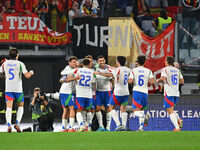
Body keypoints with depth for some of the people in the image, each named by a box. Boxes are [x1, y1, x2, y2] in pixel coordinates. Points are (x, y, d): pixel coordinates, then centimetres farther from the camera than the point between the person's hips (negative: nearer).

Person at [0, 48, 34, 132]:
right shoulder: (20, 64, -5)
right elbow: (27, 76, -9)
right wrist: (31, 72, 12)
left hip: (8, 89, 2)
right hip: (18, 89, -2)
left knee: (9, 107, -3)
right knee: (20, 106, 15)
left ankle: (9, 125, -22)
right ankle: (17, 123, -2)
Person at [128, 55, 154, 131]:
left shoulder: (134, 70, 0)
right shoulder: (148, 71, 5)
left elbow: (130, 81, -10)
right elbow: (152, 81, -6)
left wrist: (130, 80, 13)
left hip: (136, 91, -3)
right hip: (145, 92, 3)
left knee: (136, 111, -5)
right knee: (141, 110, 14)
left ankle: (144, 116, -35)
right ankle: (141, 127, 6)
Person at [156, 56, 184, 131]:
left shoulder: (165, 69, -5)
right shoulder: (177, 70, 14)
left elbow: (163, 78, -22)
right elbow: (182, 81, 15)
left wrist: (158, 80, -2)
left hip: (169, 93, -7)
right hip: (176, 93, 7)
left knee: (170, 111, -6)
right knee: (171, 110, 21)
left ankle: (177, 128, -18)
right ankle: (179, 119, -5)